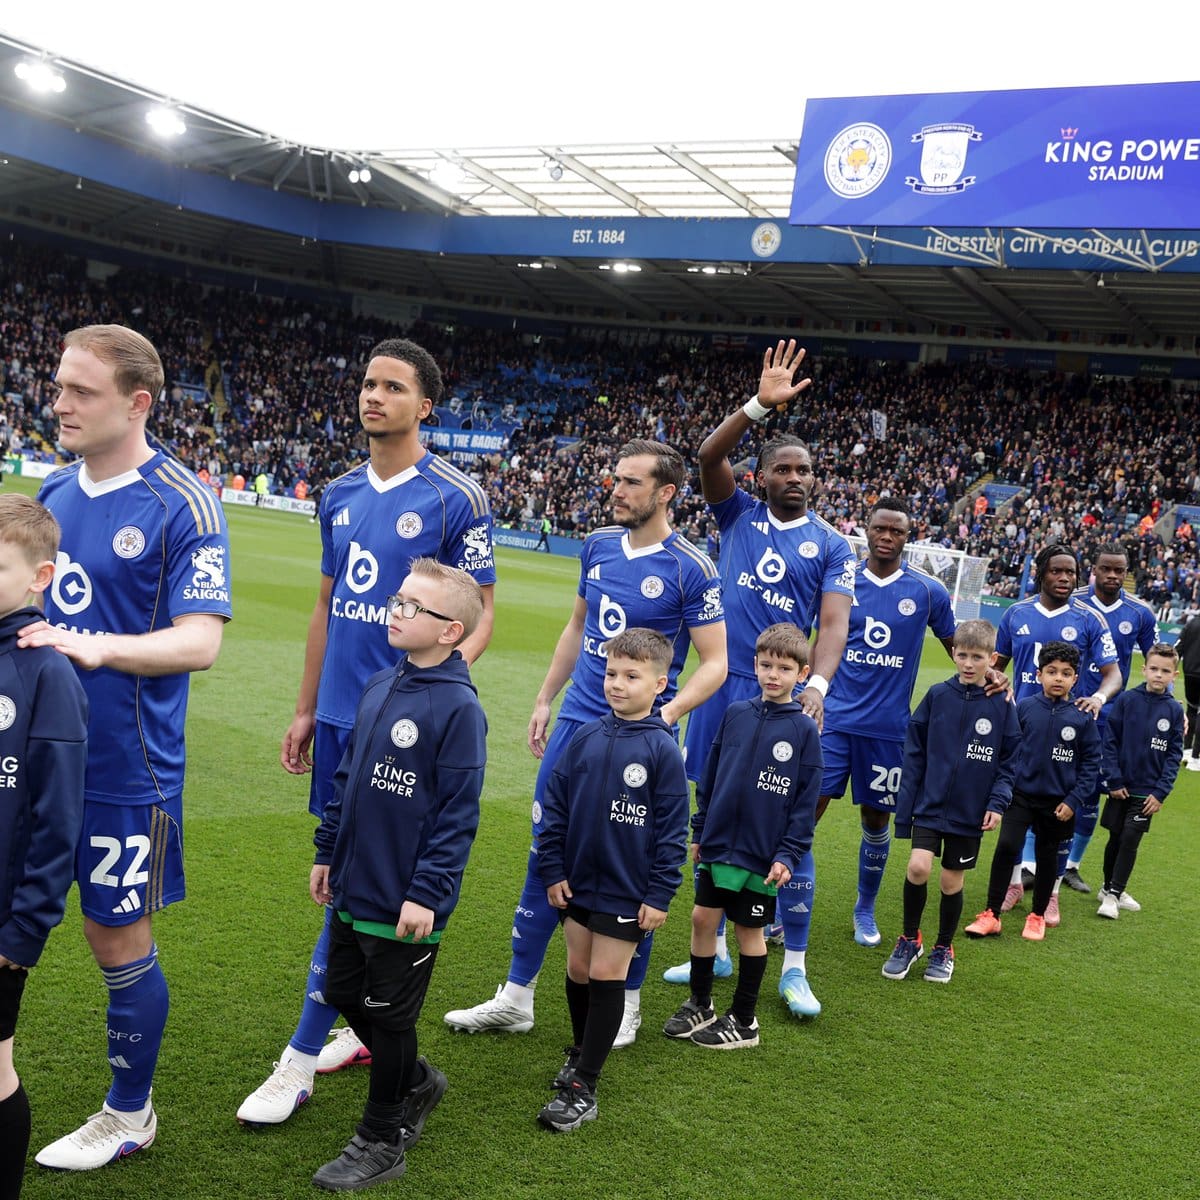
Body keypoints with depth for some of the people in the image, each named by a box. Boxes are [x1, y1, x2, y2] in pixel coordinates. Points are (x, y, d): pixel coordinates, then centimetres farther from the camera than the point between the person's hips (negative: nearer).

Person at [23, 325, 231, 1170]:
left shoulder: (182, 506, -13)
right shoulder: (57, 491, 7)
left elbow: (200, 641, -18)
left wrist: (100, 646, -31)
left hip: (125, 767, -6)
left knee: (118, 940, 7)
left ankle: (129, 1114, 27)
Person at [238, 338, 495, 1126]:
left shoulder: (456, 498, -8)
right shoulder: (340, 494, 11)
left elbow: (481, 614, -6)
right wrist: (305, 711, 17)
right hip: (339, 714, 6)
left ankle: (301, 1059, 5)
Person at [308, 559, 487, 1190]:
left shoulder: (458, 707, -18)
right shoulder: (378, 686, 4)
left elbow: (458, 813, -17)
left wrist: (427, 893, -18)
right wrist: (327, 851, 14)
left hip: (406, 904, -8)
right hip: (353, 889, 8)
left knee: (389, 1016, 7)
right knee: (343, 994, 19)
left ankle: (382, 1141, 27)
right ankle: (416, 1082, 42)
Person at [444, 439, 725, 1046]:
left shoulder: (690, 569, -12)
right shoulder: (598, 545, 6)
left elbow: (714, 663, -10)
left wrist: (662, 716, -24)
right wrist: (545, 699, 18)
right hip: (577, 721, 6)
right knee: (544, 852, 10)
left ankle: (628, 998, 25)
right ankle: (516, 995, 22)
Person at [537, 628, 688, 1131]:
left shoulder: (662, 749, -11)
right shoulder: (585, 737, 0)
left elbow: (672, 827, -10)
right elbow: (555, 803, 5)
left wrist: (660, 894, -11)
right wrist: (552, 870, 3)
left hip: (627, 890, -4)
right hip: (578, 880, 4)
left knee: (606, 976, 0)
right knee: (578, 970, 15)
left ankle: (583, 1087, 7)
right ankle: (580, 1052, 37)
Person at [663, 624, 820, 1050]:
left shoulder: (804, 729, -7)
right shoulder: (735, 713, 2)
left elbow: (806, 802, -6)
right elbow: (710, 776, 10)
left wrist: (788, 855, -11)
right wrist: (699, 831, 11)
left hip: (761, 854, -3)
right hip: (717, 844, 4)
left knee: (749, 929, 7)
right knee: (702, 918, 8)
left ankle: (743, 1021, 22)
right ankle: (699, 1006, 27)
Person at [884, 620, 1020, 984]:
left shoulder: (1002, 704, -4)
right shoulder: (937, 695, -3)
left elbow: (1008, 761, 2)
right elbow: (915, 753, 2)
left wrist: (997, 802, -9)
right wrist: (905, 804, 0)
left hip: (970, 812, 0)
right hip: (930, 804, 0)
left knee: (952, 880, 9)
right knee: (918, 867, -14)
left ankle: (943, 949, 30)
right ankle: (909, 939, 10)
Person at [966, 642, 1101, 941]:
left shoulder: (1082, 718, -7)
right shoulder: (1024, 708, -6)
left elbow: (1091, 763, -2)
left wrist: (1074, 800, -7)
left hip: (1057, 802, 0)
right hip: (1021, 796, 0)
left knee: (1047, 858, 13)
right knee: (1006, 848, -11)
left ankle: (1038, 916, 31)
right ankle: (991, 915, -2)